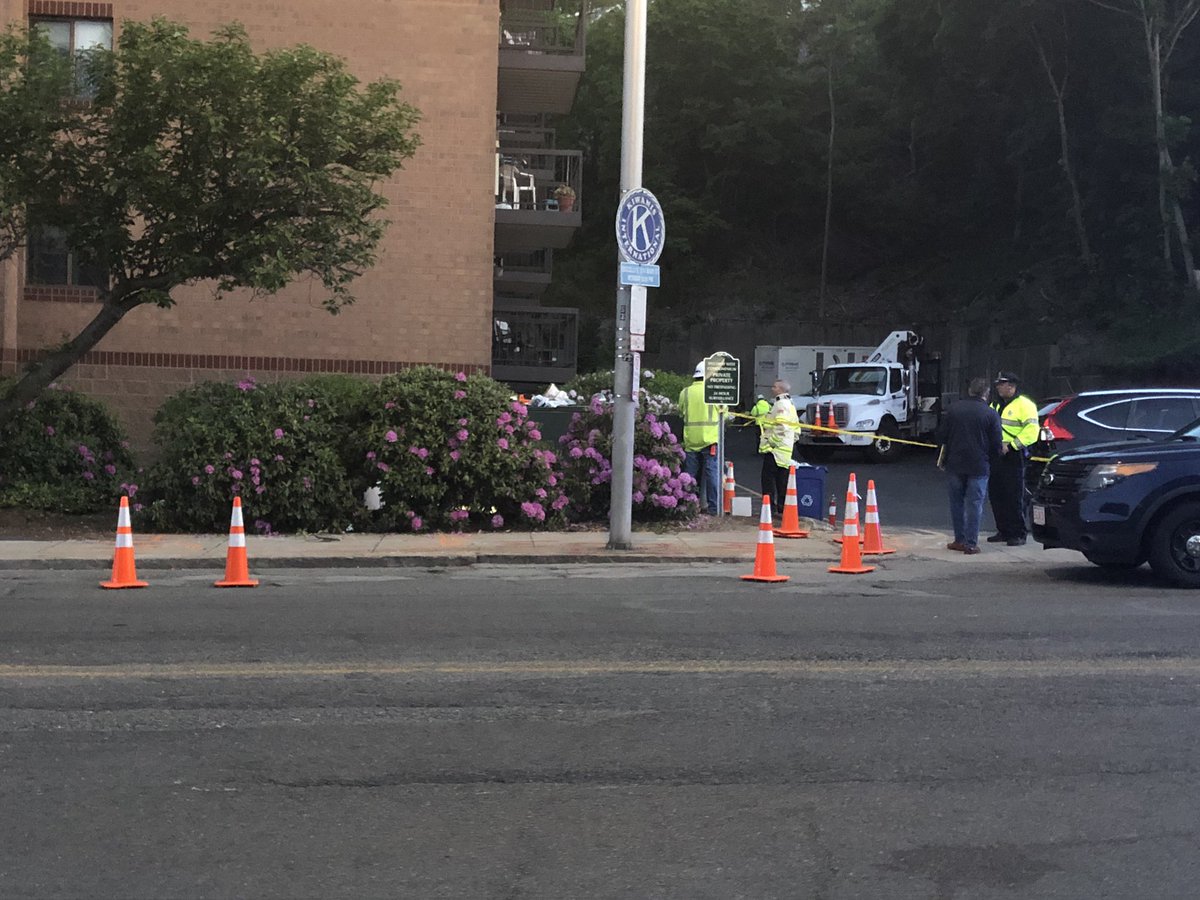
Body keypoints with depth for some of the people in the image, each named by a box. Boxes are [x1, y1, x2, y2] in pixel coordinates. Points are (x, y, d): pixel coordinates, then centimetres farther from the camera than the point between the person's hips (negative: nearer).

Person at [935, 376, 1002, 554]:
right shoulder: (991, 414, -7)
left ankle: (959, 539, 16)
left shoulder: (953, 409, 1)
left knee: (956, 503, 12)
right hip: (979, 466, -2)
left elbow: (941, 436, 5)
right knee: (974, 504, 2)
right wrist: (990, 460, 13)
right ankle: (971, 543, 2)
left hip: (954, 465, 2)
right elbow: (996, 444, -5)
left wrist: (942, 459, 15)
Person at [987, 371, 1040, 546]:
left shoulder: (1024, 405, -7)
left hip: (1013, 458, -8)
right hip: (995, 456, 8)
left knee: (1015, 498, -4)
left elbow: (1031, 431, -16)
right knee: (996, 495, 9)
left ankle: (1018, 534, 2)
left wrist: (1011, 445, -19)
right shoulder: (996, 405, 18)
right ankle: (1003, 531, 19)